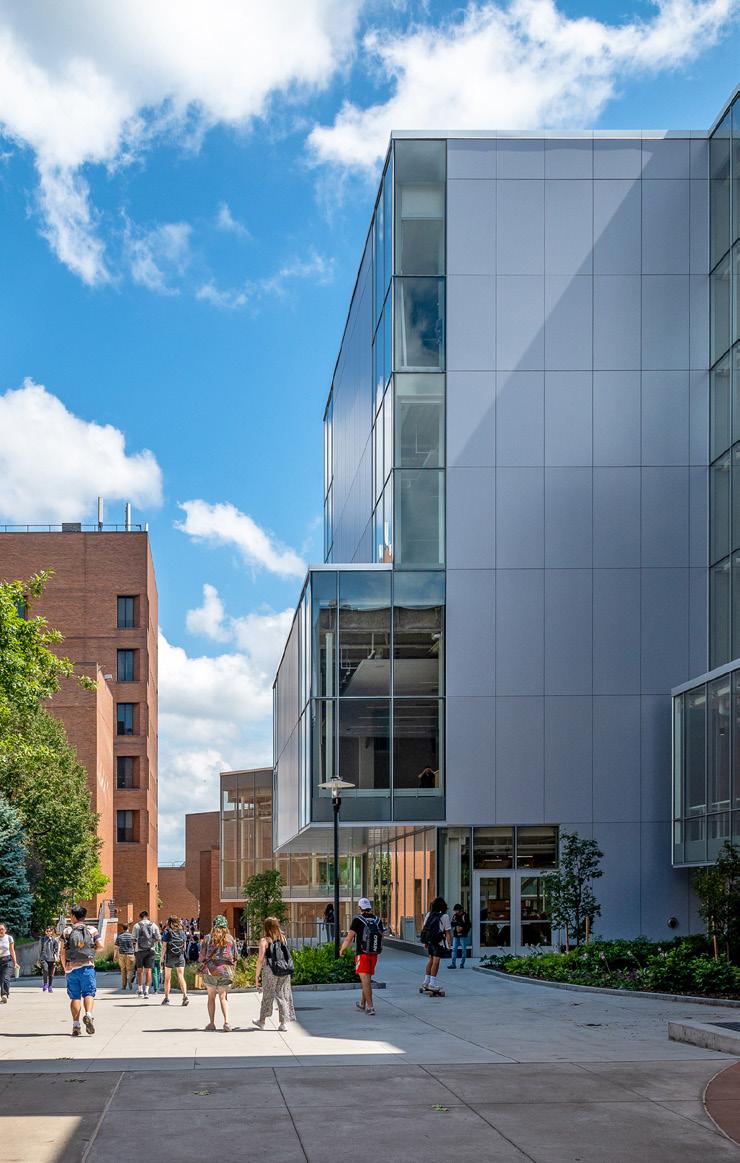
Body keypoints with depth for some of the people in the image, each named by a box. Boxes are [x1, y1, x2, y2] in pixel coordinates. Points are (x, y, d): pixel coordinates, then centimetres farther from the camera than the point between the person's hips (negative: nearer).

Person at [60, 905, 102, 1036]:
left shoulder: (67, 931, 4)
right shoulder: (92, 930, 4)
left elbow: (62, 952, 2)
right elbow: (100, 946, -2)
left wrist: (64, 967, 12)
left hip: (71, 968, 1)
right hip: (87, 966, -1)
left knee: (75, 997, 6)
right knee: (89, 993, 3)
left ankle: (76, 1025, 2)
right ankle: (88, 1015, -23)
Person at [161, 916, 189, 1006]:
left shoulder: (167, 933, -5)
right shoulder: (182, 932, 4)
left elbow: (164, 947, -8)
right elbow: (185, 947, 9)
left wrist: (162, 960, -4)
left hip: (169, 957, -2)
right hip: (180, 957, 2)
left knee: (167, 978, 10)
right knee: (181, 977, -2)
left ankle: (166, 998, 13)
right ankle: (185, 995, -19)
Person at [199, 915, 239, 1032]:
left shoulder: (208, 938, -2)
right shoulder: (230, 939, 2)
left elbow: (202, 956, 0)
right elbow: (236, 956, 5)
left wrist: (204, 963, 21)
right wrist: (232, 969, 20)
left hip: (210, 970, -1)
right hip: (226, 970, 1)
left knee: (211, 997, 11)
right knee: (223, 997, 3)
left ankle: (211, 1023, 12)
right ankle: (226, 1021, -14)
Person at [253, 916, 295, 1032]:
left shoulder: (265, 940, -6)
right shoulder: (283, 938, 7)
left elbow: (261, 959, -8)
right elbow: (287, 955, 7)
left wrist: (256, 975, -4)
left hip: (270, 970, -3)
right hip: (284, 971, 3)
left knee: (267, 996, 11)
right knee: (283, 995, 9)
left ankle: (262, 1021, 25)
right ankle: (284, 1023, 6)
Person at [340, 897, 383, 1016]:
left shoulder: (358, 920, -10)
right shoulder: (377, 920, 5)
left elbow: (349, 938, -10)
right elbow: (381, 938, 11)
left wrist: (342, 949, 8)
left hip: (362, 954, -5)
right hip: (374, 954, 5)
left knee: (365, 979, -6)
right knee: (367, 979, 19)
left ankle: (370, 1006, -14)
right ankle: (362, 1003, 33)